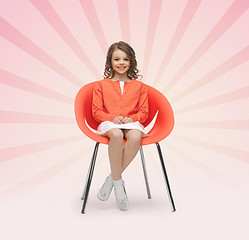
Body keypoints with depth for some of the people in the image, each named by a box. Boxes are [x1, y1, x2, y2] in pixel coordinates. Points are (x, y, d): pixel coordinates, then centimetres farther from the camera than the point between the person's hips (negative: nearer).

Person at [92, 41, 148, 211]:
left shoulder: (139, 86, 16)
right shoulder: (101, 85, 13)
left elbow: (144, 112, 12)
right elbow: (97, 111, 7)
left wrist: (132, 118, -10)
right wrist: (113, 117, -12)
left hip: (132, 123, 2)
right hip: (109, 123, -1)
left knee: (135, 137, -36)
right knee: (117, 135, -39)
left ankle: (112, 178, -20)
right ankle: (118, 182, -22)